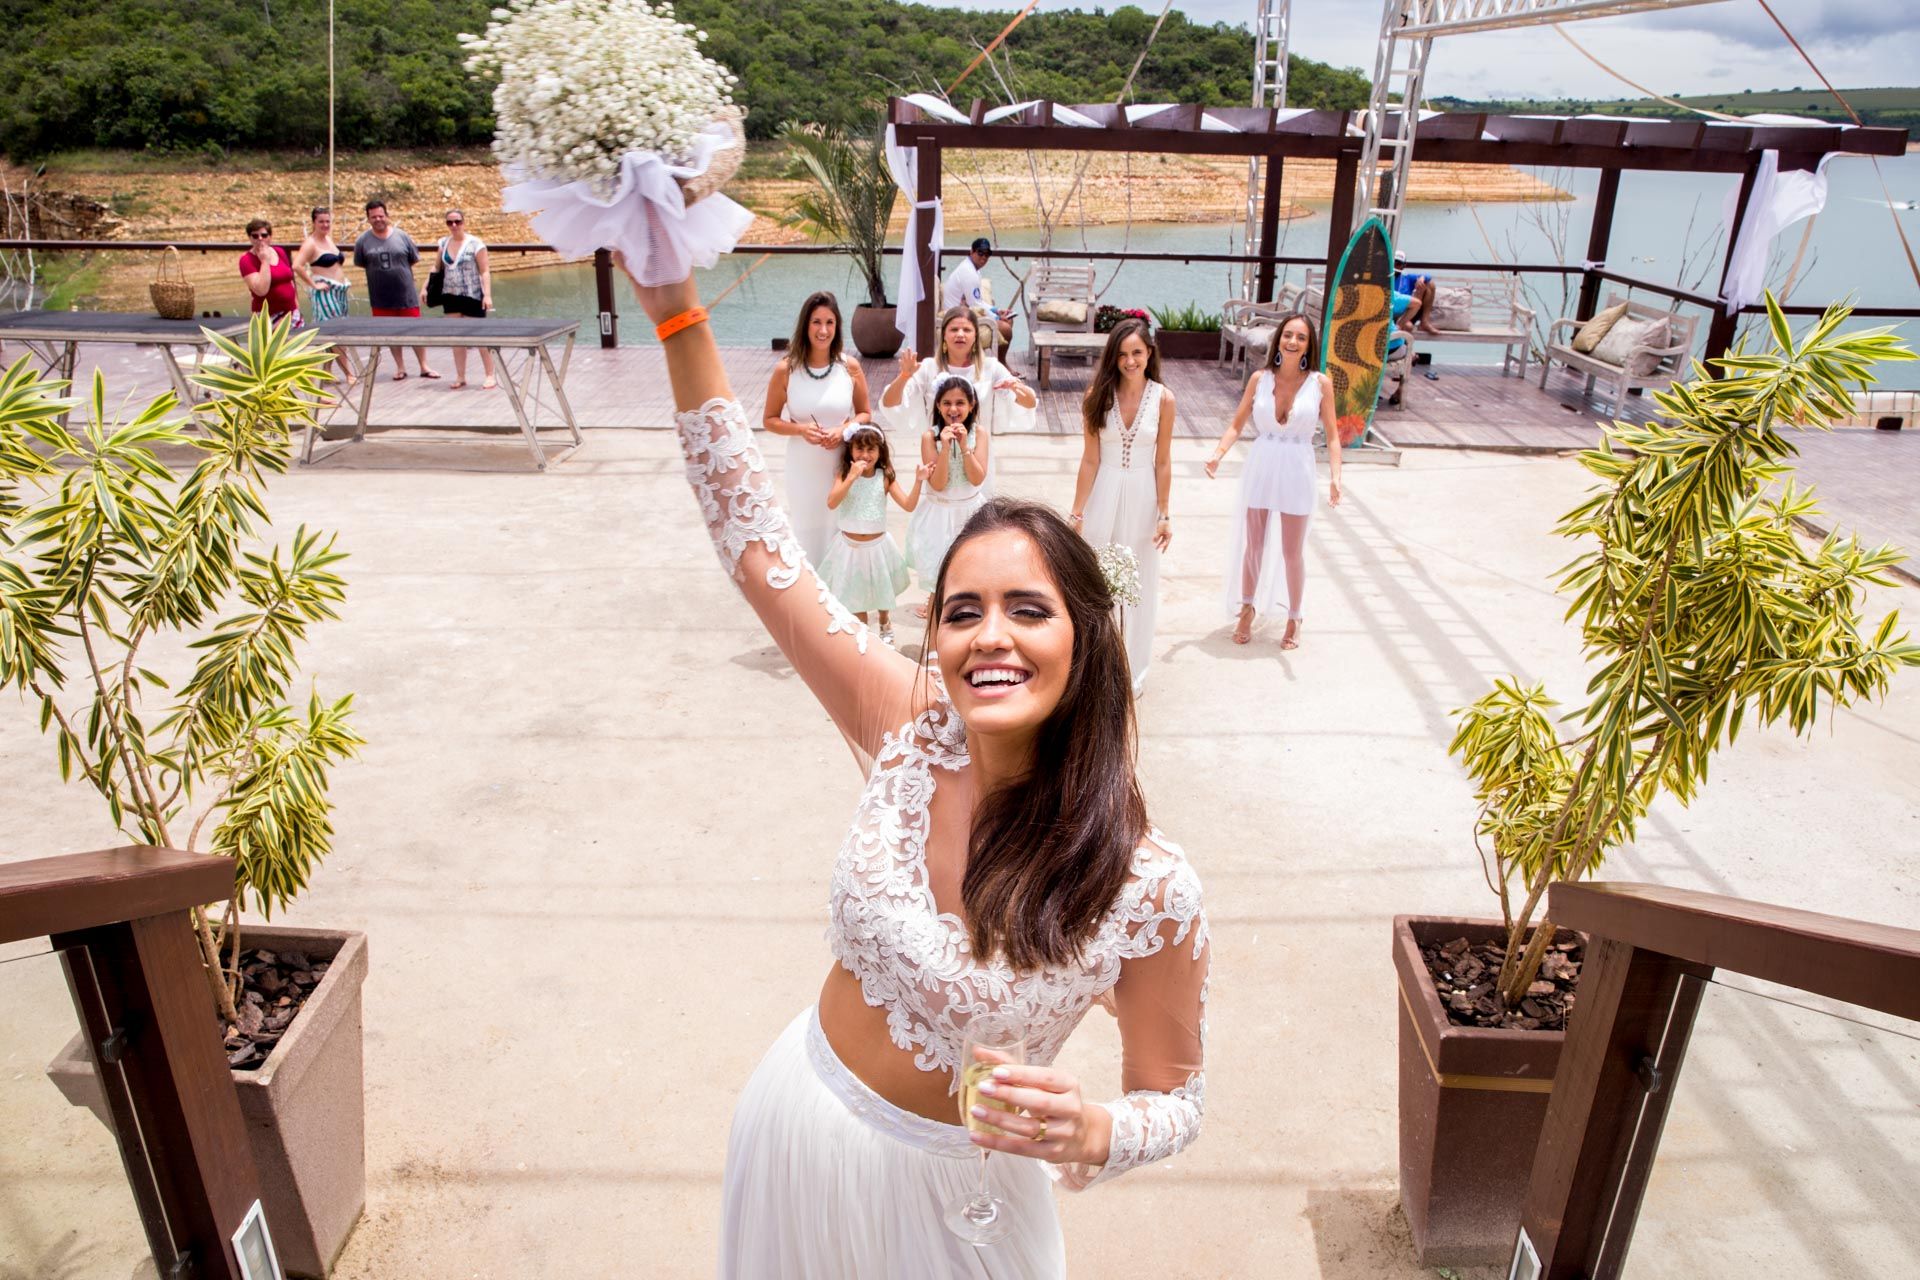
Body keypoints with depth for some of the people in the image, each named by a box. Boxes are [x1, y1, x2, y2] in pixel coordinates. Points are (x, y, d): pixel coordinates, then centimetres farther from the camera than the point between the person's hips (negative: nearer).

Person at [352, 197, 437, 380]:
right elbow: (360, 264, 9)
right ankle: (400, 367, 21)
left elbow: (414, 259, 6)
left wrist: (398, 270, 5)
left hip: (406, 295, -1)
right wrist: (378, 271, 5)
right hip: (380, 298, 1)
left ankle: (424, 367, 12)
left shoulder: (401, 236, -1)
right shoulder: (363, 241, -1)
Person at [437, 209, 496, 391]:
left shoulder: (475, 243, -7)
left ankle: (490, 376, 6)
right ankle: (460, 377, 13)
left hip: (472, 296, -5)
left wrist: (487, 295, -19)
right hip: (451, 296, 5)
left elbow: (485, 271, -10)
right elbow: (438, 268, 17)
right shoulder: (443, 243, 8)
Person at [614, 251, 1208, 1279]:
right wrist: (679, 318, -19)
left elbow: (1172, 1098, -10)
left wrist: (1088, 1134, -33)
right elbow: (756, 544, -16)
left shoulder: (1146, 888, -26)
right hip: (797, 1123, 4)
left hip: (948, 1190, -3)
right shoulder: (910, 726, -19)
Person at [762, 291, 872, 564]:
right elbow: (770, 420, 0)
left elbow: (865, 414, 6)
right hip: (804, 466, -1)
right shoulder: (786, 369, -8)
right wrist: (801, 429, -18)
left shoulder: (849, 366, -5)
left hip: (843, 463, 1)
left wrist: (843, 430, -14)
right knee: (808, 529, 10)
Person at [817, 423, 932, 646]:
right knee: (855, 595, 11)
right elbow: (832, 502, -24)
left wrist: (918, 481, -24)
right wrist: (852, 476, -28)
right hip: (850, 545, 0)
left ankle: (885, 626, 45)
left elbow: (908, 505, -10)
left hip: (877, 544, 1)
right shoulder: (845, 475, -8)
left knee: (880, 591, 18)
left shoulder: (885, 477, -7)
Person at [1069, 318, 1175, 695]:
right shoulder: (1097, 396, -5)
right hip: (1103, 497, 0)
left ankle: (1131, 670, 26)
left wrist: (1164, 515, -3)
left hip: (1142, 498, 0)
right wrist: (1077, 513, -6)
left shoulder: (1163, 399, -5)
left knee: (1137, 586, 10)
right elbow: (1090, 460, -4)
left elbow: (1163, 462, -2)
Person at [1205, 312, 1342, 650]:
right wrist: (1218, 453, -15)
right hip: (1259, 469, 2)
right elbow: (1237, 424, 2)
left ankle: (1294, 619, 26)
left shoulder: (1320, 383, -5)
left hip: (1297, 473, -1)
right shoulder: (1260, 378, -2)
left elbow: (1332, 435, -4)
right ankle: (1247, 610, 32)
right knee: (1253, 546, 13)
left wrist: (1336, 477, -16)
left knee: (1292, 552, 7)